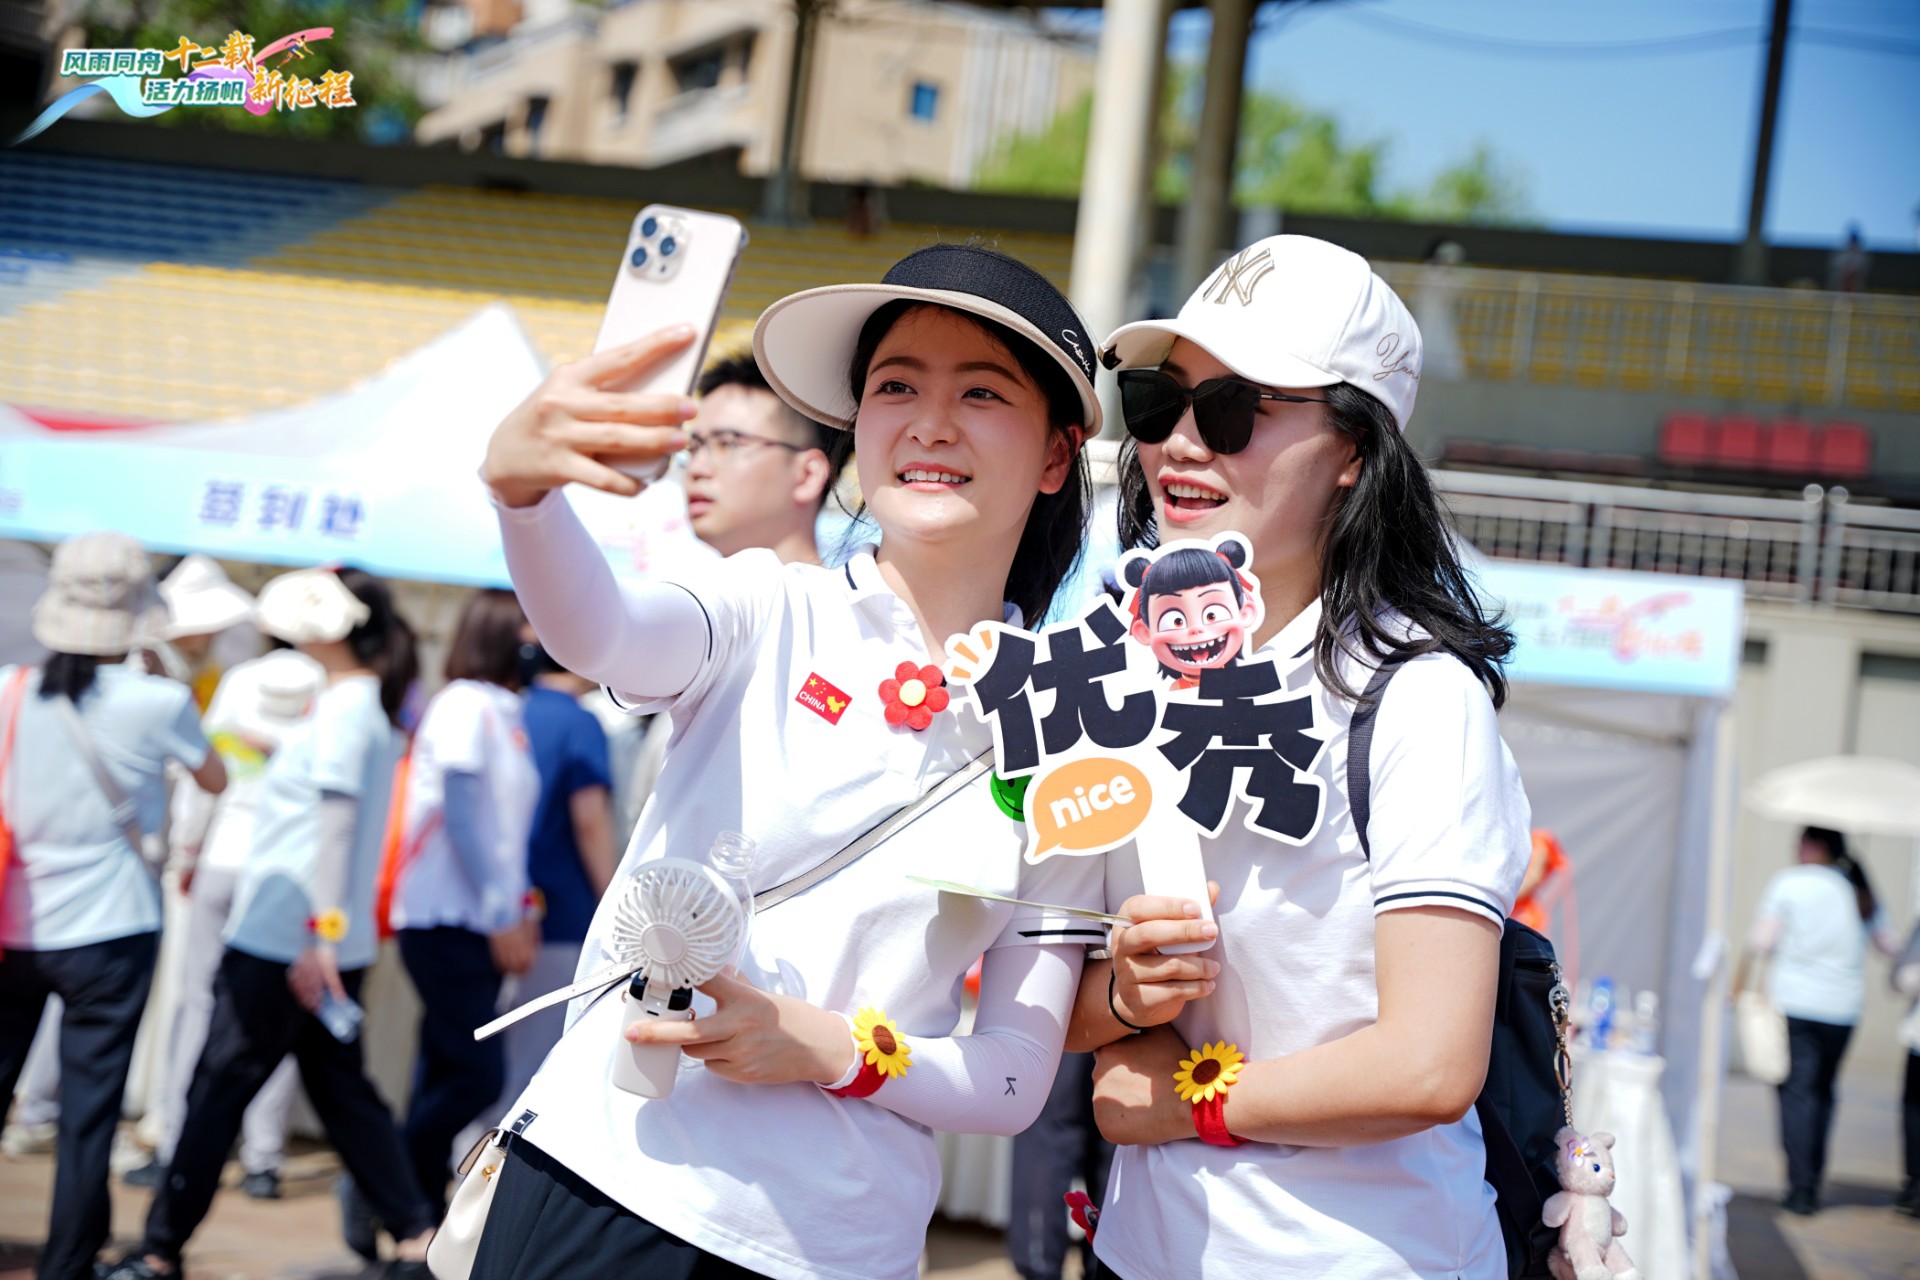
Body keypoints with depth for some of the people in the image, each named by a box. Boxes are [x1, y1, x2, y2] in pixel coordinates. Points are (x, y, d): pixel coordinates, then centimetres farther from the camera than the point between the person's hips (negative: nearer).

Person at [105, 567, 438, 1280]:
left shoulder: (343, 708, -15)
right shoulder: (370, 703, 13)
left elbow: (336, 821, -20)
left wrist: (320, 934, -23)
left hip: (282, 944, -9)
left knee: (218, 1090, -1)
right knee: (341, 1089, 12)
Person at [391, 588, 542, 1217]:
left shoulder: (504, 712, 15)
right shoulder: (467, 704, -11)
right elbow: (460, 813, -16)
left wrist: (521, 908, 11)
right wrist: (501, 914, -16)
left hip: (479, 923, 9)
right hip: (445, 920, -9)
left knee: (448, 1075, 9)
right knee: (476, 1074, -11)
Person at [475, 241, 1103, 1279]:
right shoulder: (772, 614, -1)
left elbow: (1018, 1080, 2)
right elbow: (596, 635, -24)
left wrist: (834, 1050, -15)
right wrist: (518, 482, -44)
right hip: (600, 1180, -1)